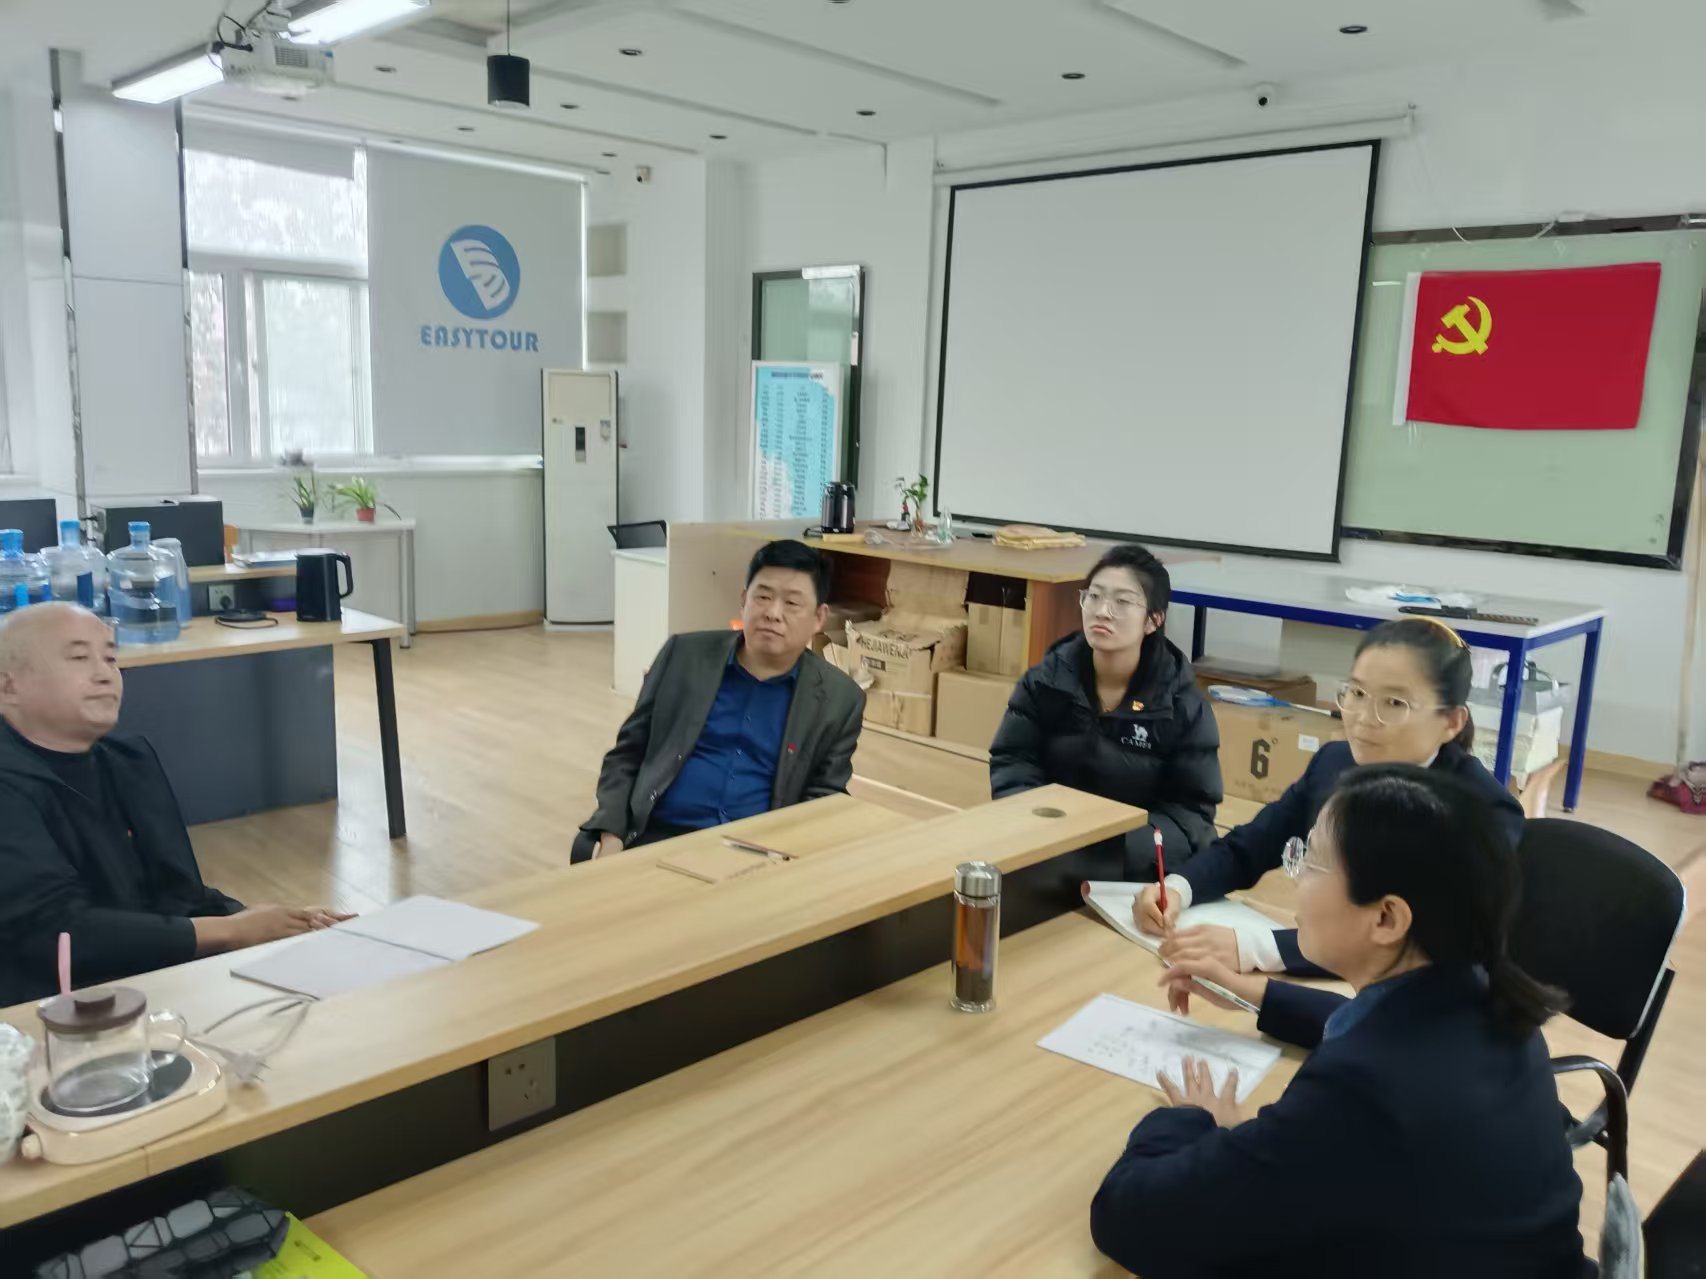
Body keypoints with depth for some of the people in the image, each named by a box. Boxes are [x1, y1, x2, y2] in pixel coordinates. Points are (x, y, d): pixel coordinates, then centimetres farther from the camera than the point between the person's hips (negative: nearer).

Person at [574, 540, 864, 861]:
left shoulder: (840, 700, 4)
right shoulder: (684, 655, 7)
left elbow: (823, 803, 4)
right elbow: (627, 754, 10)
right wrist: (611, 834, -6)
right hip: (656, 835, 1)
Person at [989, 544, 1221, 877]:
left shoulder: (1182, 703, -6)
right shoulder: (1046, 680, 0)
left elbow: (1192, 808, -5)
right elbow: (1011, 763, -1)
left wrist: (1132, 843, -23)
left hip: (1134, 859, -1)